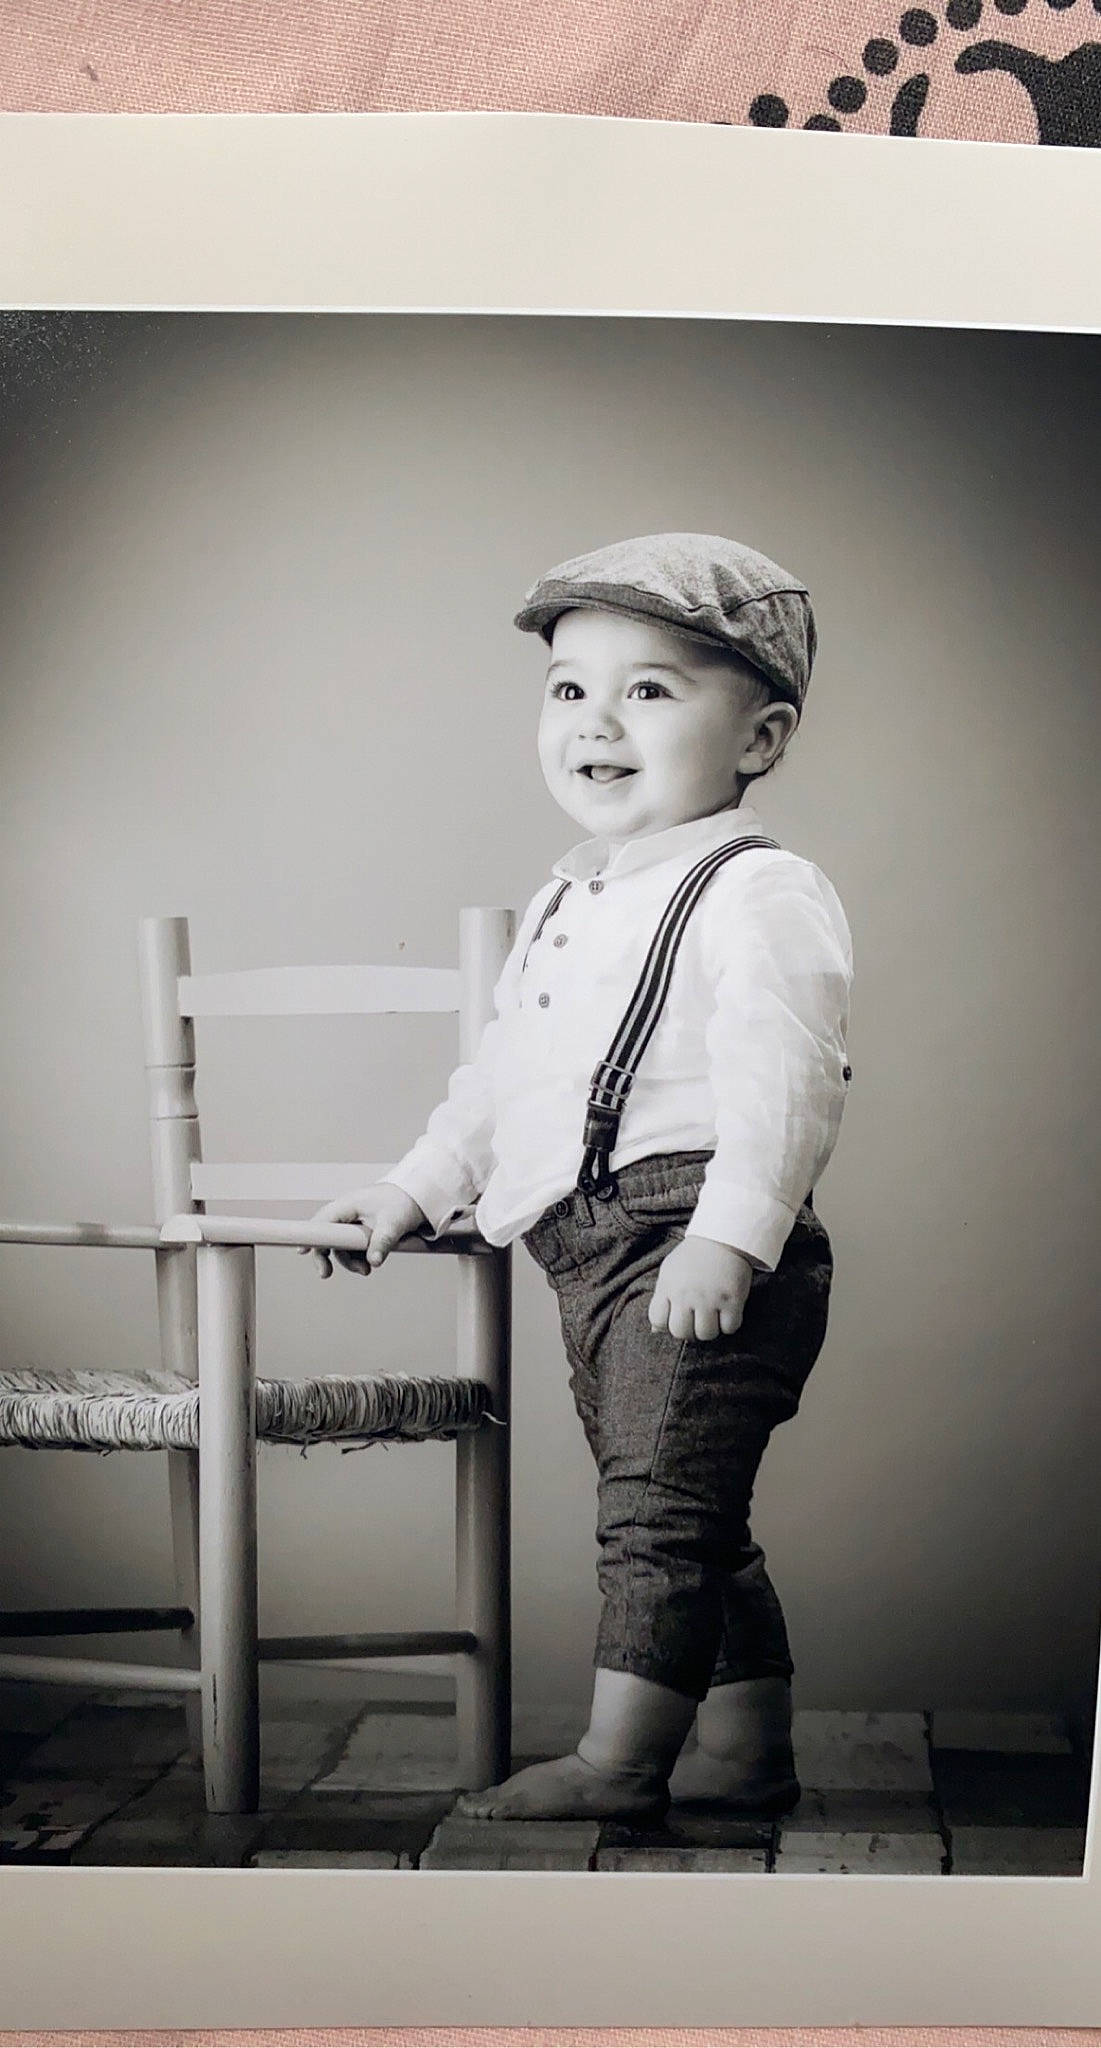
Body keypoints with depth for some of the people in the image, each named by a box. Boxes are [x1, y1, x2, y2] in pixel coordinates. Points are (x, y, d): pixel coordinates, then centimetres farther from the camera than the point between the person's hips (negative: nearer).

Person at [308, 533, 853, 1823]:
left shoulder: (759, 895, -10)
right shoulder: (569, 900, 19)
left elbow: (782, 1081, -21)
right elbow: (502, 1072, 27)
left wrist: (728, 1236, -30)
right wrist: (413, 1192, 24)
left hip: (696, 1251, -9)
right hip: (594, 1257, 9)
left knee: (661, 1508, -6)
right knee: (695, 1524, 15)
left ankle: (617, 1762, 0)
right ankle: (747, 1753, 25)